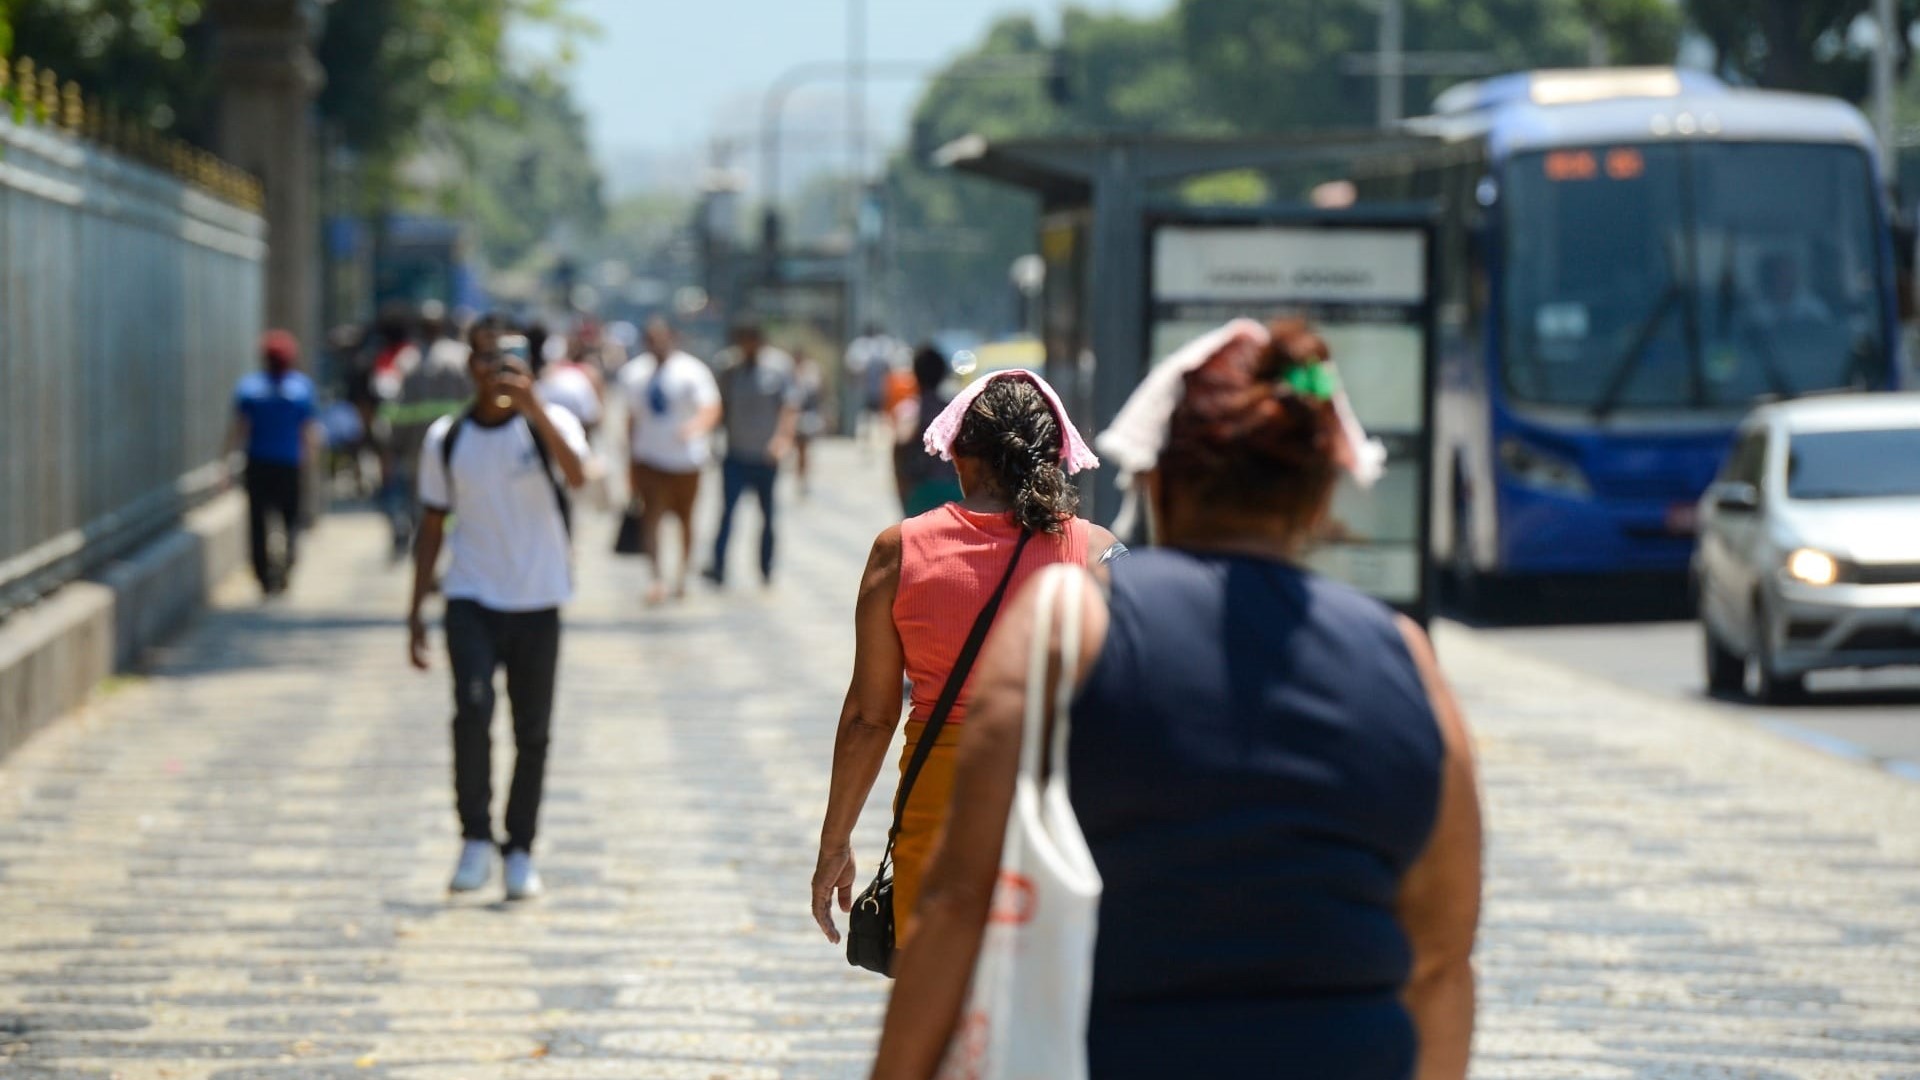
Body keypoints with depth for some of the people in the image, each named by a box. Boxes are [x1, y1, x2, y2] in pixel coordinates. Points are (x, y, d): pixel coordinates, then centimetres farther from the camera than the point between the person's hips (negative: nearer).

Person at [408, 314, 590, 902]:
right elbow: (432, 527, 11)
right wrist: (416, 611, 8)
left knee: (532, 732, 4)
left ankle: (520, 851, 19)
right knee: (473, 706, -22)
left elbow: (577, 474, -25)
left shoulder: (548, 422, -3)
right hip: (471, 597, 0)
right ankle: (475, 840, -11)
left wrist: (532, 406, -36)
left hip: (537, 600, 0)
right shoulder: (446, 439, 4)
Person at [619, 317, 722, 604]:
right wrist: (630, 461, 14)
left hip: (685, 459, -2)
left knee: (685, 518, 11)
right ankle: (657, 576, -20)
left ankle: (681, 577, 26)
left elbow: (711, 409, -18)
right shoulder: (634, 373, 6)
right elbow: (632, 418, 14)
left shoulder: (691, 371, -8)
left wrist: (696, 425, -41)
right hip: (649, 459, 2)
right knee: (650, 516, -14)